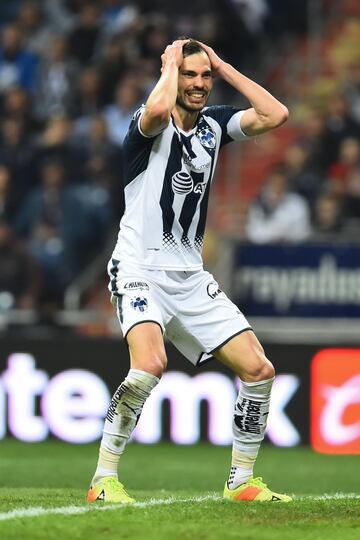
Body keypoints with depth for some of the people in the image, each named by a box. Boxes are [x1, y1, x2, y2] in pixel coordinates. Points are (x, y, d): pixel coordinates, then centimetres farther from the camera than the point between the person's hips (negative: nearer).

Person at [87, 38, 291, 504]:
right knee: (150, 364, -31)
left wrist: (223, 67, 2)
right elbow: (158, 108, -33)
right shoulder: (148, 124, -8)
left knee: (259, 369, -1)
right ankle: (103, 480, -19)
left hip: (191, 278, 7)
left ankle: (241, 482, 13)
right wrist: (171, 63, -14)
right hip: (141, 270, -7)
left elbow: (275, 115, 1)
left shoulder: (214, 123, 10)